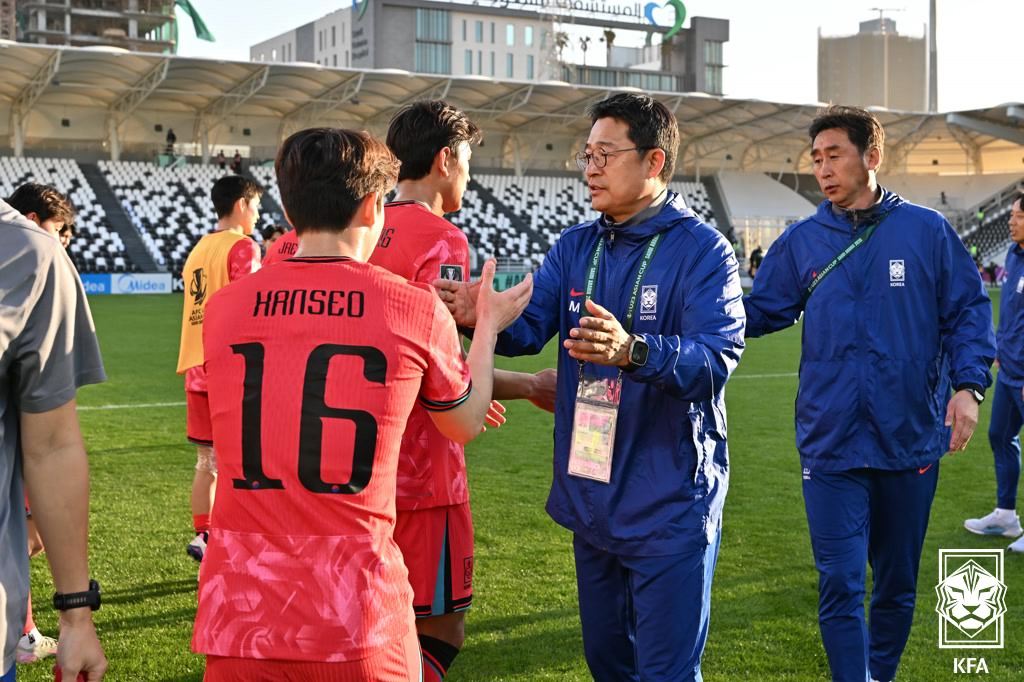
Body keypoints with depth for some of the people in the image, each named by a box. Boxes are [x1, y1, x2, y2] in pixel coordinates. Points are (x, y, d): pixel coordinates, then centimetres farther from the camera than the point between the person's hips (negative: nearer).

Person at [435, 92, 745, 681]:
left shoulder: (703, 250, -12)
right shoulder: (574, 247, 7)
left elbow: (718, 357, -24)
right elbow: (530, 326, -6)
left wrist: (633, 351, -42)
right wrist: (483, 317, -28)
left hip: (670, 506, -6)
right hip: (589, 498, 6)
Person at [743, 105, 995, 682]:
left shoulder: (926, 229, 0)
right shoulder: (801, 242, 3)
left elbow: (969, 310, 2)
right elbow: (760, 311, 5)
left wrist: (968, 385, -10)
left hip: (911, 440, 0)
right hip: (831, 445, 0)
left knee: (898, 584, 16)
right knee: (840, 587, -3)